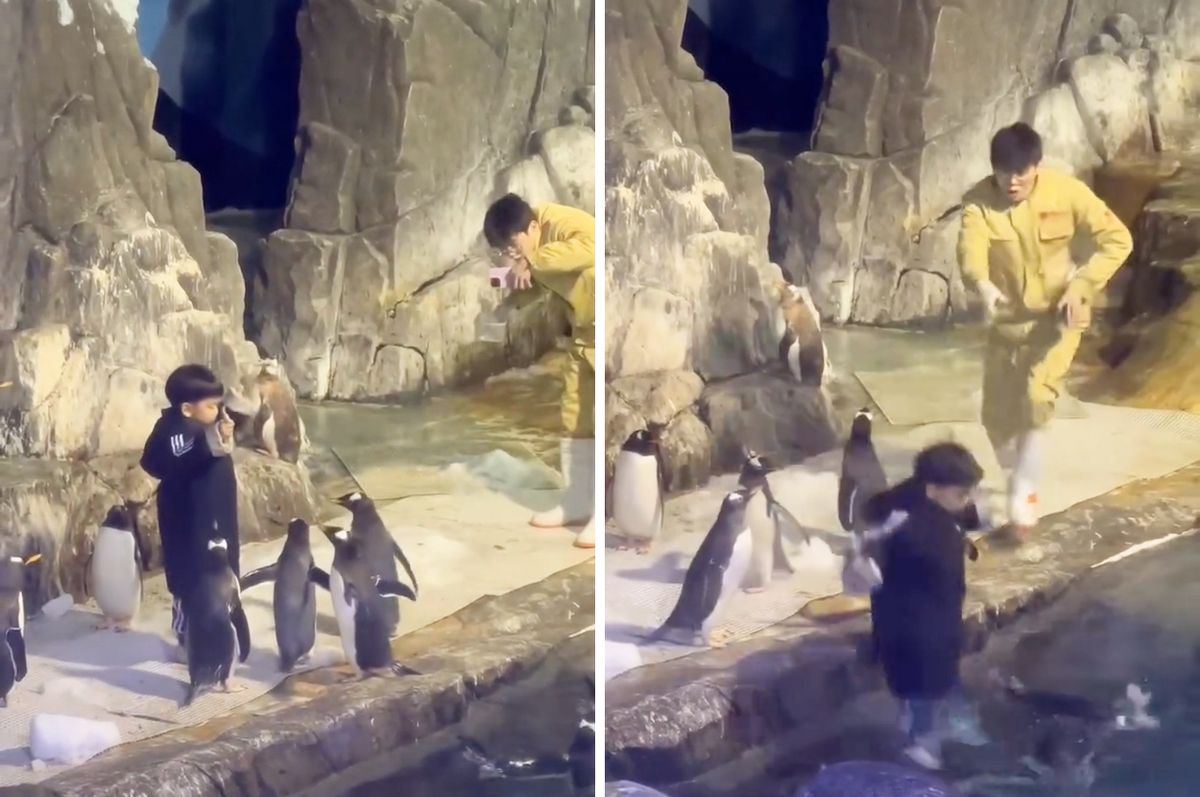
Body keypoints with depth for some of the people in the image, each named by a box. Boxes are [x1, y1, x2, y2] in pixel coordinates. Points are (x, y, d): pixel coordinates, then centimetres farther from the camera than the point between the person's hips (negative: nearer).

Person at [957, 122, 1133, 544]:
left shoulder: (1066, 191, -19)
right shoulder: (979, 200, -17)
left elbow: (1118, 239, -13)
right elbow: (970, 248, -33)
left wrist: (1082, 286, -25)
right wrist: (984, 285, -55)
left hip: (1057, 315, -3)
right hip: (1007, 319, 3)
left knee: (1037, 397, -21)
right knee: (996, 414, 8)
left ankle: (1023, 498, -13)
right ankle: (1018, 475, 38)